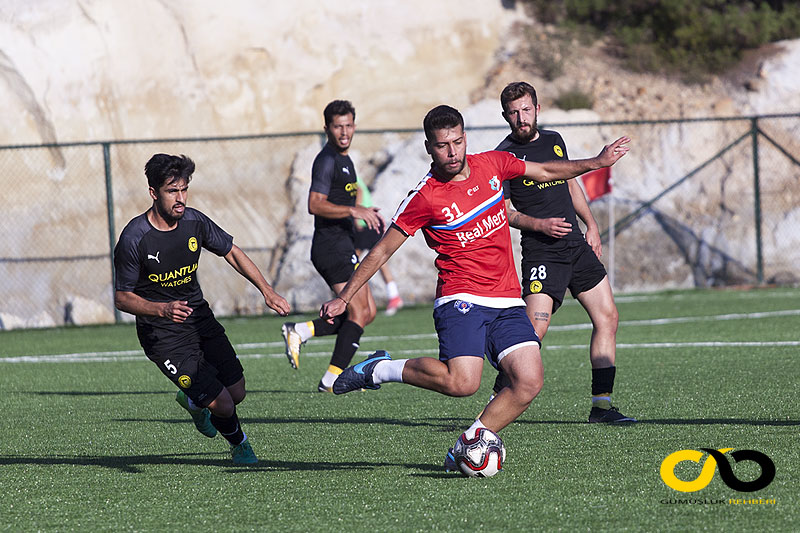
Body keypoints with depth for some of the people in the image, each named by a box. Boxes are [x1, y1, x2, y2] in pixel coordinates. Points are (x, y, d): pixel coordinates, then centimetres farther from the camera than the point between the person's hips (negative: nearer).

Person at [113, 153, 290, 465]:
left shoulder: (194, 222, -7)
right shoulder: (133, 240, -21)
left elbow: (231, 252, 10)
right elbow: (122, 298, -13)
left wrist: (267, 291, 1)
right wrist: (162, 309, -30)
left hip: (200, 319, 5)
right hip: (162, 333, -5)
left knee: (236, 393, 3)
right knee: (222, 404, -11)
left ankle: (192, 401, 36)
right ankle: (239, 444, 22)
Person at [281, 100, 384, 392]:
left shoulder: (344, 160, 20)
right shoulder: (327, 160, -12)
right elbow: (315, 205, -22)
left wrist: (365, 214, 18)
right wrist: (354, 210, -27)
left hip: (341, 244, 10)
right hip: (331, 244, -10)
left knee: (366, 313, 8)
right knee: (360, 311, -12)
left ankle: (300, 332, 7)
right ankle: (332, 378, -13)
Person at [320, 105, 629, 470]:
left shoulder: (491, 165, 6)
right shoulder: (425, 198, -8)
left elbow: (546, 172, 25)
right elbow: (382, 250, -1)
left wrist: (596, 163, 21)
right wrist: (343, 298, -2)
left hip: (507, 302, 5)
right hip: (461, 300, -5)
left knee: (529, 381, -13)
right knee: (462, 382, -27)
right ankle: (380, 369, -4)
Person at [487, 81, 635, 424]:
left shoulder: (553, 141, 12)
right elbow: (503, 210, -6)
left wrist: (590, 226, 19)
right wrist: (540, 224, -19)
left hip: (576, 244, 7)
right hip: (541, 251, -7)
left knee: (607, 318, 3)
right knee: (535, 327, -20)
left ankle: (601, 405, 9)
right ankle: (498, 401, -9)